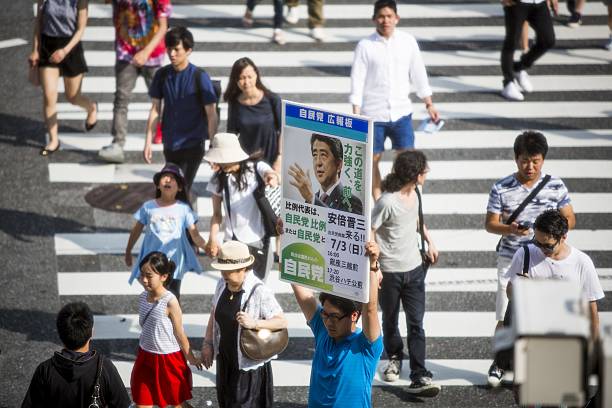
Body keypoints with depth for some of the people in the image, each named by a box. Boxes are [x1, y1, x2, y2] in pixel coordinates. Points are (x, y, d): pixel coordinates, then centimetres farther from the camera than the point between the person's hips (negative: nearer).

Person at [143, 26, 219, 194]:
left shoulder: (200, 77, -13)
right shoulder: (162, 75, -1)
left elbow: (211, 114, -10)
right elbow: (155, 110, 5)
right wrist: (148, 142, 2)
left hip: (192, 144, -5)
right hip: (170, 145, 5)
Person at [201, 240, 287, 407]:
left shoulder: (260, 292, -23)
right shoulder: (222, 284, -3)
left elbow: (282, 322, -20)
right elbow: (214, 313, 13)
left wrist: (255, 323, -34)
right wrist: (207, 343, 10)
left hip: (249, 364, -7)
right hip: (225, 361, 7)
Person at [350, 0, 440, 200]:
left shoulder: (408, 41, 0)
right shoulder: (365, 46, -7)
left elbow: (418, 73, 8)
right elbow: (357, 81, -7)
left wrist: (429, 104, 10)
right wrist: (356, 115, -10)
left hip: (401, 112, 1)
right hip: (373, 114, -1)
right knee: (373, 159, 7)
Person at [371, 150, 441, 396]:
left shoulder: (414, 194, 2)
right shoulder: (387, 202, -22)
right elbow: (369, 234, -17)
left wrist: (429, 242, 24)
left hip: (414, 268, 5)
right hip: (390, 272, -5)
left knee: (416, 324, -3)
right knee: (390, 321, 15)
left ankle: (419, 377, -7)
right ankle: (394, 357, 41)